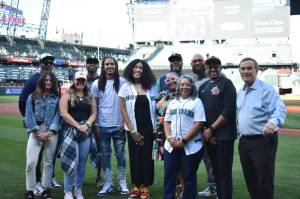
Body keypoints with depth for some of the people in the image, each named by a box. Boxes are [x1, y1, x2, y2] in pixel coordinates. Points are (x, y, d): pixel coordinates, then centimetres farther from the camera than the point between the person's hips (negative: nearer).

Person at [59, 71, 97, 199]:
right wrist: (78, 126, -14)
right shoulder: (67, 95, 1)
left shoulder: (90, 96, 13)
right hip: (70, 131, -4)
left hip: (86, 132, 4)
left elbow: (94, 113, 10)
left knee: (82, 162, 7)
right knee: (72, 161, -9)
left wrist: (87, 125, -8)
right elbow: (63, 113, -9)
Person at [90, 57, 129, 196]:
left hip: (118, 125, -1)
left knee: (120, 154, 6)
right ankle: (108, 183, 18)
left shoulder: (122, 82, 0)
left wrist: (124, 121, -5)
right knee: (105, 155, 8)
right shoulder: (97, 84, 3)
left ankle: (122, 182, 18)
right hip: (102, 126, 1)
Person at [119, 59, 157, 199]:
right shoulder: (126, 87, 0)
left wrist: (156, 127, -4)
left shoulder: (151, 87, 3)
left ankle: (146, 187, 12)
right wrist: (132, 130, -8)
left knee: (147, 157, 2)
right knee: (135, 156, 5)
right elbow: (123, 110, -3)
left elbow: (156, 108, 6)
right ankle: (136, 186, 16)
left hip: (149, 128, 1)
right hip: (133, 129, 0)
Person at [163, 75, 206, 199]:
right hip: (171, 145, 4)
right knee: (169, 175, 8)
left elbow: (199, 124, -10)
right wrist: (169, 138, -6)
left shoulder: (196, 102, -2)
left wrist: (184, 140, -16)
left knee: (189, 177, 7)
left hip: (191, 146, -4)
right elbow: (166, 121, 12)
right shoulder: (173, 102, 13)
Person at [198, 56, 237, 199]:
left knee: (224, 170, -2)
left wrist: (212, 129, -13)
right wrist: (205, 130, -1)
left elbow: (229, 110, -12)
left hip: (224, 134, -6)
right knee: (215, 170, 12)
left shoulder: (226, 83, -4)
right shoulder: (203, 87, 14)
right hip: (208, 135, 6)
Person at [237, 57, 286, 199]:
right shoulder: (240, 92, 13)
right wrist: (240, 133, 16)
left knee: (264, 181, -2)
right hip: (244, 142, 8)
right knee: (250, 180, 16)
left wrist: (273, 122, -43)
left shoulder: (266, 89, -11)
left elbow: (280, 109, -24)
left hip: (263, 141, -7)